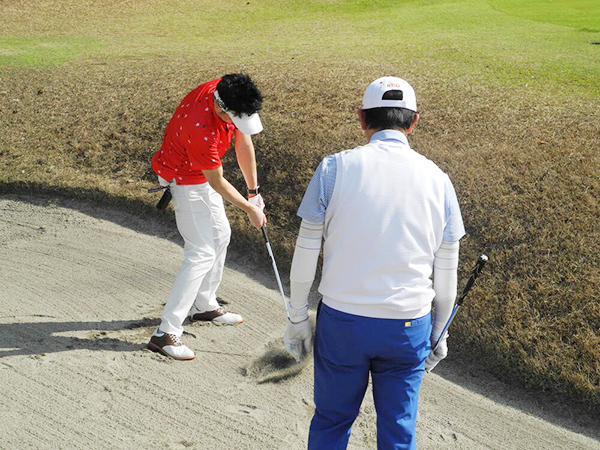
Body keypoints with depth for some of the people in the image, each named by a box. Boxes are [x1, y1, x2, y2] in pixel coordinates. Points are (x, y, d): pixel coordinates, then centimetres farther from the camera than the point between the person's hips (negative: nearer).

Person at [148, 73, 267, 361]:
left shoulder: (229, 94, -17)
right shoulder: (201, 129, -38)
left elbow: (244, 144, -5)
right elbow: (217, 182, -23)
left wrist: (253, 191, -1)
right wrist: (250, 209, -11)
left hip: (201, 173, 9)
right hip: (184, 180, -9)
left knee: (220, 235, 18)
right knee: (202, 254, -12)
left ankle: (204, 305, 34)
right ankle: (165, 333, -9)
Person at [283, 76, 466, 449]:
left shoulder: (334, 168, -7)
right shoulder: (437, 179, -1)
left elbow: (306, 254, -4)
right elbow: (446, 274, 4)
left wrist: (298, 318, 8)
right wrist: (438, 334, 17)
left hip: (341, 320, -1)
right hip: (409, 325, 2)